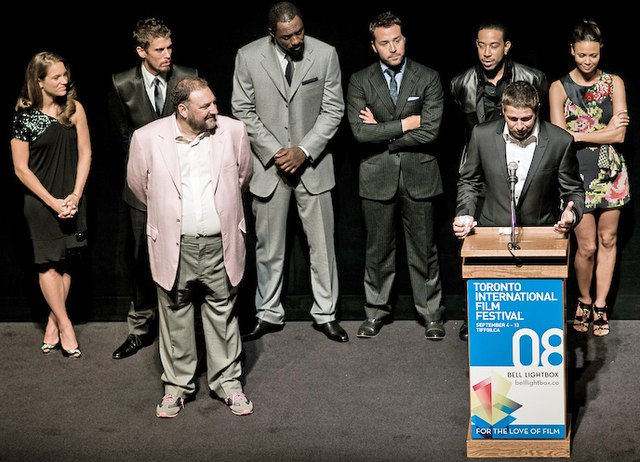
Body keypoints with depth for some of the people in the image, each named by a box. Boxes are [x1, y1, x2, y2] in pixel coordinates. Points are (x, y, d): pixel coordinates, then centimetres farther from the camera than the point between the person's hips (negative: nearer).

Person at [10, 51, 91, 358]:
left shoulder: (74, 109, -1)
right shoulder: (24, 116, -8)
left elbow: (85, 153, 1)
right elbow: (21, 168, -6)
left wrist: (75, 196, -9)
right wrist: (52, 202, -11)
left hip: (72, 199, 3)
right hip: (40, 201, -3)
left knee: (66, 263, 5)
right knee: (49, 263, -1)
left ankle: (52, 324, 16)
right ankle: (65, 327, 6)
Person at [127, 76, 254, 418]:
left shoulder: (233, 131, -5)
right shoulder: (147, 138, -9)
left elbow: (243, 175, 13)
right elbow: (138, 184, 8)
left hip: (220, 244, 1)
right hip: (174, 246, -1)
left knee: (223, 315, 11)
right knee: (175, 317, 11)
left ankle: (228, 382, 25)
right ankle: (177, 385, 25)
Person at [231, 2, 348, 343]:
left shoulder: (325, 55, -7)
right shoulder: (248, 57, -7)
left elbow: (333, 110, -4)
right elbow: (243, 111, -3)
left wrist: (304, 151, -13)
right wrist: (274, 153, -10)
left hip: (312, 163, 0)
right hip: (268, 163, 0)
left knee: (322, 244, 6)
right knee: (268, 247, 9)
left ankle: (325, 314, 19)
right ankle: (268, 314, 23)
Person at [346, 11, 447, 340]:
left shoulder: (428, 78, -1)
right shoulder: (360, 81, 1)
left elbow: (430, 131, -12)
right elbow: (360, 131, -11)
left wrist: (382, 132, -10)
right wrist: (404, 124, -13)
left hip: (419, 176, -1)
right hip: (377, 177, 1)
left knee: (423, 249, 7)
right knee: (378, 250, 10)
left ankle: (431, 314, 18)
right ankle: (376, 312, 23)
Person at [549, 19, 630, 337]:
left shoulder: (614, 83, 2)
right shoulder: (559, 88, -1)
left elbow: (619, 135, -7)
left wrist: (579, 135, -11)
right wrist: (603, 131, -10)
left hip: (610, 172, 2)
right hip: (576, 174, -2)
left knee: (607, 240, 8)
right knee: (587, 246, -2)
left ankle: (600, 306, 21)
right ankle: (584, 301, 22)